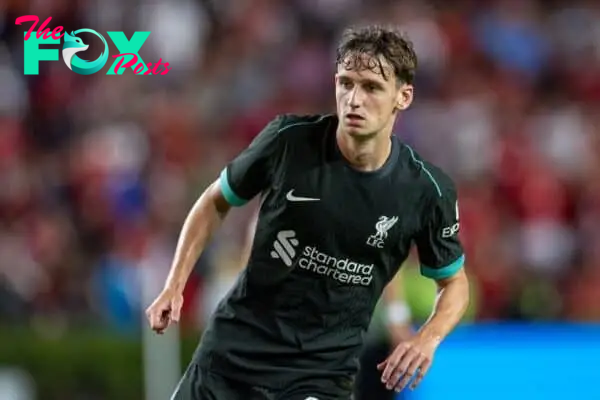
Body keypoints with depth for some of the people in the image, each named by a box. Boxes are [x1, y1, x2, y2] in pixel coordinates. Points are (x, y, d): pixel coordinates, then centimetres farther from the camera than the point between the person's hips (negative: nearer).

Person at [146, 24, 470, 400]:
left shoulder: (428, 190, -11)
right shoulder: (288, 139, -11)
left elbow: (454, 281, 6)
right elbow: (216, 202, 7)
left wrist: (429, 337, -14)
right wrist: (175, 285, 0)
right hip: (234, 348, 1)